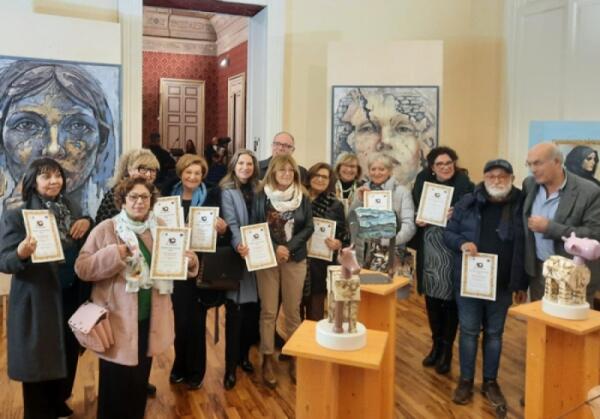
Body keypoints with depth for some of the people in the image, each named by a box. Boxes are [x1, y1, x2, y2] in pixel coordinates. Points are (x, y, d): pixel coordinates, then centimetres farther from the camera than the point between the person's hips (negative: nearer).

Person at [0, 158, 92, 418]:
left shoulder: (72, 208, 5)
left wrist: (87, 223, -6)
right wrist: (21, 253, -36)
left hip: (71, 296, 6)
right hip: (37, 302, -5)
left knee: (67, 355, 19)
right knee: (39, 363, 7)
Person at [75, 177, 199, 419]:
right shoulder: (105, 229, -8)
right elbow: (82, 268, -12)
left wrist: (190, 261, -11)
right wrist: (114, 255, -25)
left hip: (150, 319, 4)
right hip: (119, 321, -4)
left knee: (140, 380, 20)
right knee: (116, 385, 7)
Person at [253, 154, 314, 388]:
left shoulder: (302, 197, 3)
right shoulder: (262, 196, -2)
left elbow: (309, 227, 0)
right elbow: (254, 227, -4)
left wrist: (289, 248, -13)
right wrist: (274, 249, -15)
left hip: (295, 259, 2)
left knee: (293, 310, 6)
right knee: (268, 311, 1)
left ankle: (294, 358, 18)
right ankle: (268, 359, 13)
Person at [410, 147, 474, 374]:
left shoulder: (465, 186, -6)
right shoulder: (423, 183, 5)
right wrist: (418, 221, -7)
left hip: (453, 252, -4)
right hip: (429, 252, 4)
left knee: (450, 301, 5)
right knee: (431, 300, 12)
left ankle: (447, 349, 21)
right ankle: (436, 344, 30)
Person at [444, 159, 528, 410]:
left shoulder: (520, 206, -3)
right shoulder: (468, 203, -3)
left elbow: (524, 247, 1)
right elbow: (448, 233, 4)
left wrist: (522, 285, 3)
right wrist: (462, 243, -19)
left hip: (502, 283, 0)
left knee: (494, 333, 12)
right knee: (468, 331, 9)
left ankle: (490, 382, 28)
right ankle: (466, 380, 24)